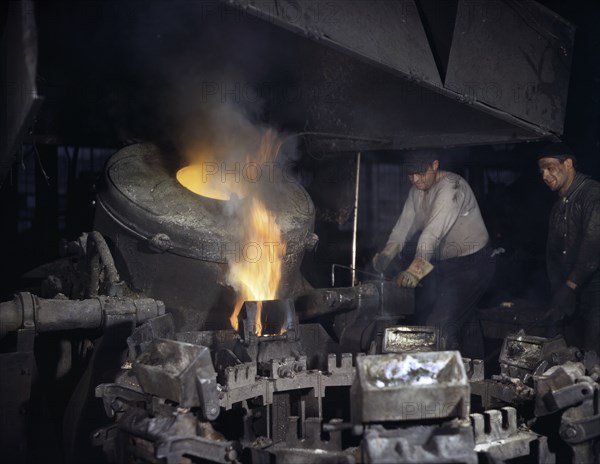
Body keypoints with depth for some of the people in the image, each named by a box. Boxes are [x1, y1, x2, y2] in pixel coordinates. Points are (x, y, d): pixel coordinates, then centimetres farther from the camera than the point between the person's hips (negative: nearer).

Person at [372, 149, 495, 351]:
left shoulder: (452, 186, -22)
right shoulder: (416, 191, 6)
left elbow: (434, 230, -34)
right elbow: (404, 225, 1)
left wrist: (416, 268, -44)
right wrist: (386, 254, -16)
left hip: (470, 264, -8)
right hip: (441, 263, 9)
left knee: (441, 327, -20)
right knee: (423, 321, 11)